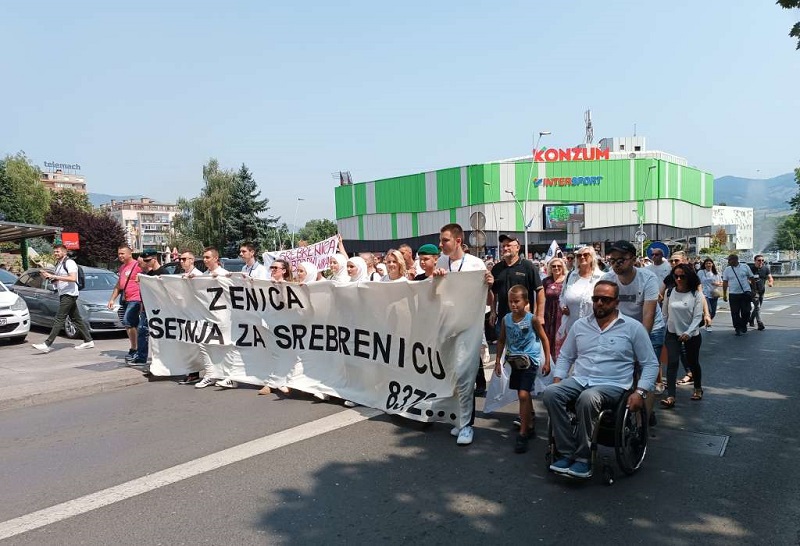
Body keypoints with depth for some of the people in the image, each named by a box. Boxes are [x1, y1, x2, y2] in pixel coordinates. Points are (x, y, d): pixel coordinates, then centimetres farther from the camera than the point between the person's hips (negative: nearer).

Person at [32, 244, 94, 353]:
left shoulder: (69, 262, -11)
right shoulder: (58, 264, 19)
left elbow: (73, 278, -24)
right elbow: (58, 281, 25)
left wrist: (54, 276, -24)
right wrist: (49, 276, 6)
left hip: (69, 294, -10)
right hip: (63, 295, 10)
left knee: (59, 319, -10)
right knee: (76, 319, 10)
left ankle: (47, 344, -11)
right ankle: (89, 341, 13)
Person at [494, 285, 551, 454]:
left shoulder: (533, 319, -12)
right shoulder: (506, 319, 0)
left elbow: (544, 339, -4)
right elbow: (501, 341, 10)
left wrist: (547, 362, -5)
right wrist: (498, 361, 8)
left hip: (530, 360, -5)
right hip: (515, 361, 5)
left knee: (523, 395, -14)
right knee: (523, 395, 18)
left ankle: (522, 434, -5)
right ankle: (530, 426, 36)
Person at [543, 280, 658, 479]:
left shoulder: (633, 327, 4)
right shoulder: (580, 325, 15)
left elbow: (651, 364, 6)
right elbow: (565, 357, 21)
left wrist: (640, 392, -9)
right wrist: (557, 379, 4)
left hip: (612, 385, -4)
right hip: (579, 380, 4)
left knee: (587, 398, -38)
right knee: (550, 393, -27)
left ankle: (583, 457, -22)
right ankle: (566, 453, -20)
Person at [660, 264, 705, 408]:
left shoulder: (696, 294, -10)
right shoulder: (669, 292, -3)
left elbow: (697, 317, -13)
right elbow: (664, 314, 5)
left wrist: (688, 333, -25)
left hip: (691, 335, -1)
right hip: (672, 333, 1)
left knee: (693, 363, 15)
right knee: (672, 362, -12)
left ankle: (698, 389, 41)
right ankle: (670, 396, -15)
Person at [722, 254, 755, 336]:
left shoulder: (745, 267, 1)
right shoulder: (727, 270, 3)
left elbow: (752, 278, 8)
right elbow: (725, 282, 4)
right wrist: (724, 294, 2)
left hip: (745, 293, -1)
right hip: (733, 294, 1)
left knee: (746, 311, 3)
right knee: (735, 313, 1)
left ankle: (743, 326, 24)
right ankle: (738, 328, 11)